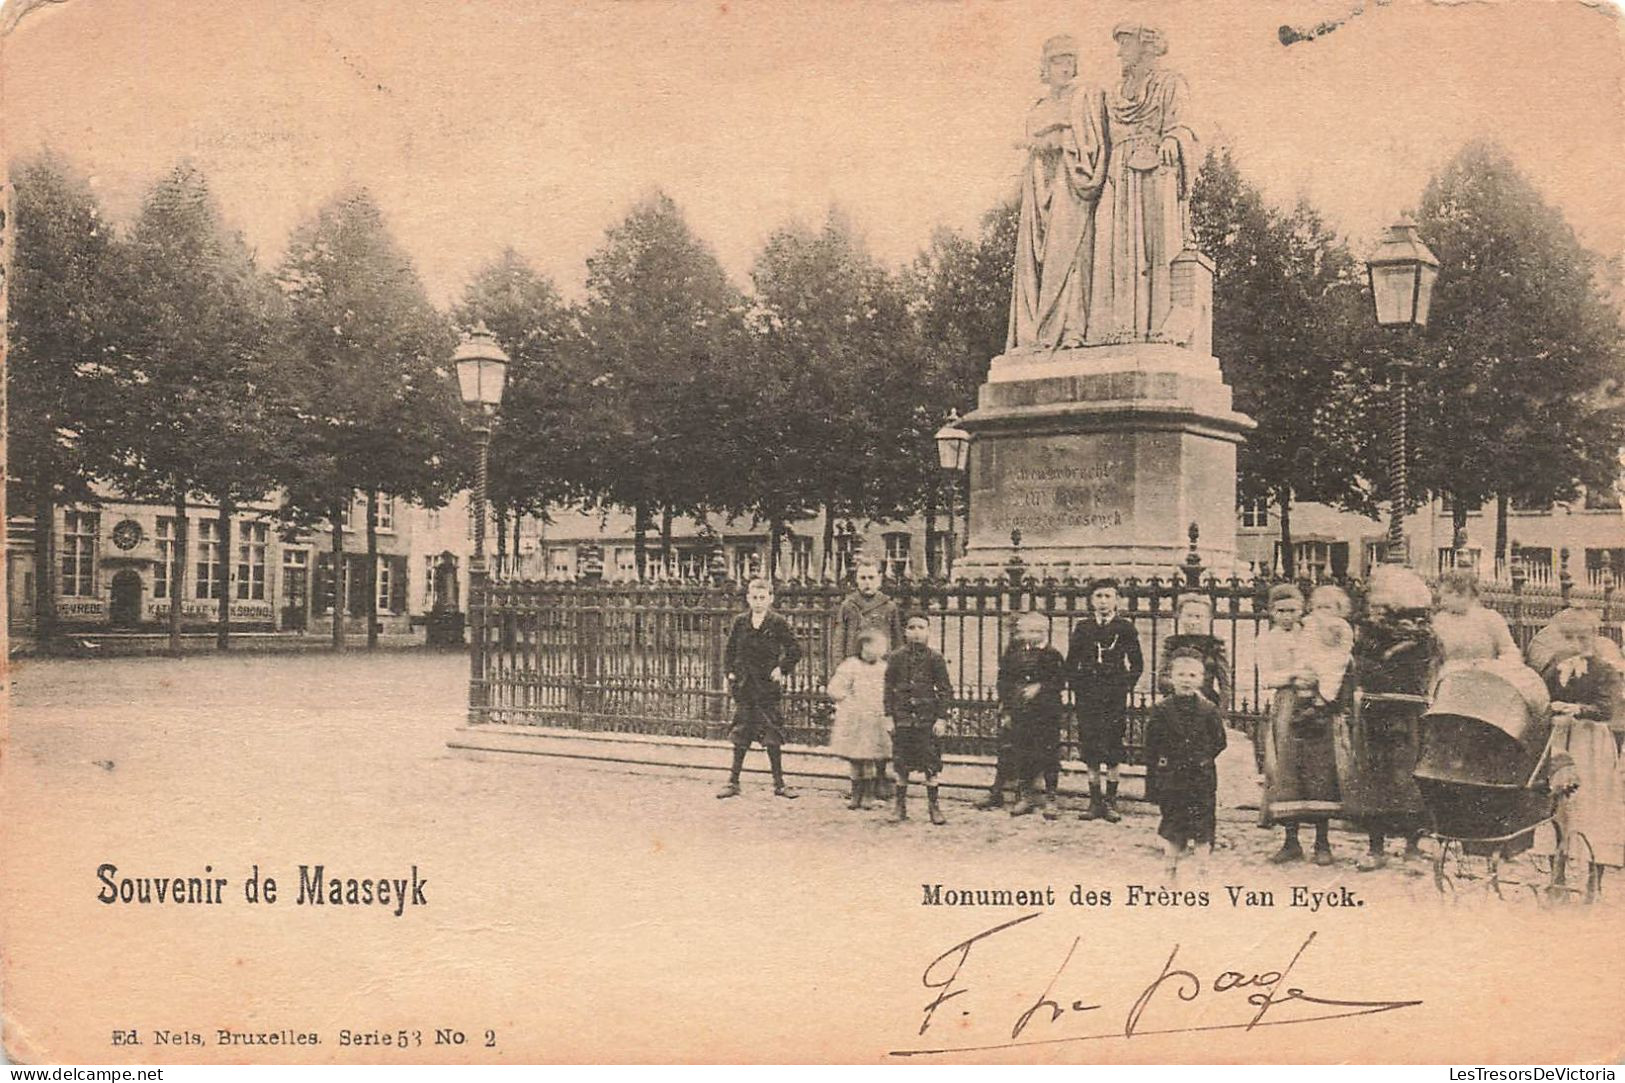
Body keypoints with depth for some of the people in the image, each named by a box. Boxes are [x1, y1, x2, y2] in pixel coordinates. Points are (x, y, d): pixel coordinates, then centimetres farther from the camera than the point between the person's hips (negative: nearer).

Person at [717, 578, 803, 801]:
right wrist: (729, 672, 2)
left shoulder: (778, 623, -3)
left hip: (769, 687, -2)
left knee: (773, 738, 1)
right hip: (744, 687, 2)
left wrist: (782, 669, -8)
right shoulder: (740, 622, 5)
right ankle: (733, 782, 12)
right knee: (740, 737, 6)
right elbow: (730, 650, 13)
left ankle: (779, 782, 11)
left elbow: (795, 651, 0)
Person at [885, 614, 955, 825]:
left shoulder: (935, 658, 0)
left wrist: (941, 718, -5)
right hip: (902, 716, 1)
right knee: (901, 764, 5)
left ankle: (933, 806, 9)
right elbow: (889, 688, 5)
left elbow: (945, 690, 1)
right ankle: (901, 807, 15)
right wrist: (889, 717, -1)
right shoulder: (896, 657, 2)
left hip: (927, 715, -1)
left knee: (931, 763, 0)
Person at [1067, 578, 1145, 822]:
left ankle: (1111, 801, 6)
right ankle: (1095, 800, 9)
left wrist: (1125, 687, -2)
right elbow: (1071, 663, 11)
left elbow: (1137, 664, 7)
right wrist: (1077, 688, 2)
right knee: (1090, 750, 2)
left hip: (1115, 696, -2)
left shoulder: (1125, 628, 3)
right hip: (1087, 696, 2)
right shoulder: (1082, 628, 8)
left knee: (1112, 750, -2)